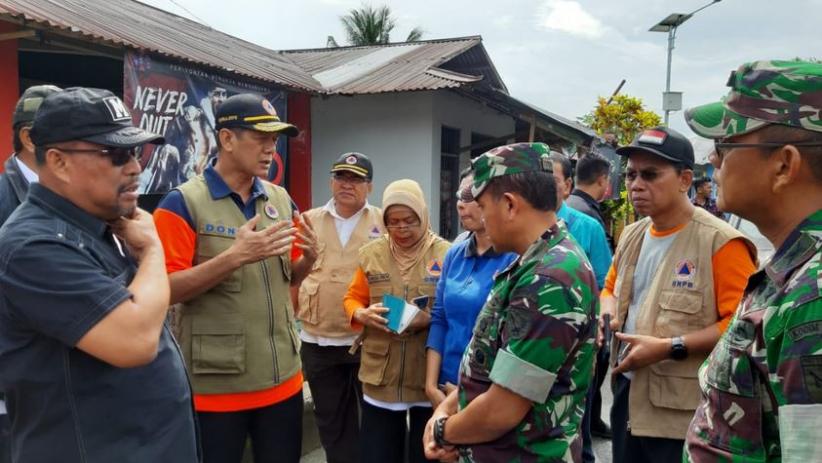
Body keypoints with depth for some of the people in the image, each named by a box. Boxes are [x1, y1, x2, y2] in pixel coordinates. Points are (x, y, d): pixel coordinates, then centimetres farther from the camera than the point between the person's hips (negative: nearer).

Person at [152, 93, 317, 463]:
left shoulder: (281, 200, 6)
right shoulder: (182, 203, -11)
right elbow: (165, 290, -16)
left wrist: (309, 257, -7)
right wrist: (235, 256, -26)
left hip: (283, 378, 5)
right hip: (216, 385, -5)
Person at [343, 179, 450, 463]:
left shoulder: (445, 255, -6)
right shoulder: (371, 253, 3)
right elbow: (353, 298, 12)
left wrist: (431, 320, -21)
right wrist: (362, 315, -9)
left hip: (429, 376, -2)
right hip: (380, 376, 2)